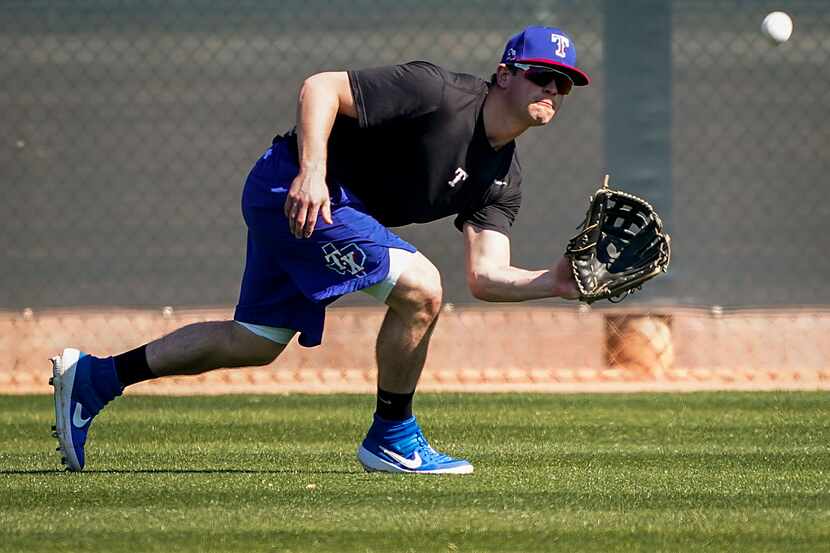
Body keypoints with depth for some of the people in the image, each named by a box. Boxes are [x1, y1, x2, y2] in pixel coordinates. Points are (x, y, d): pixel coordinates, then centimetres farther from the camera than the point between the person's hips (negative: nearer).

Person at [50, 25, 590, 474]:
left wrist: (554, 282, -19)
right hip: (293, 187, -10)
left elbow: (486, 276, -2)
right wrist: (311, 172, -34)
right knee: (419, 287, -20)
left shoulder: (502, 179, 5)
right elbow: (320, 87, -22)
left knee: (255, 342, 17)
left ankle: (94, 377, 29)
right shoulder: (439, 93, -20)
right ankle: (392, 438, -3)